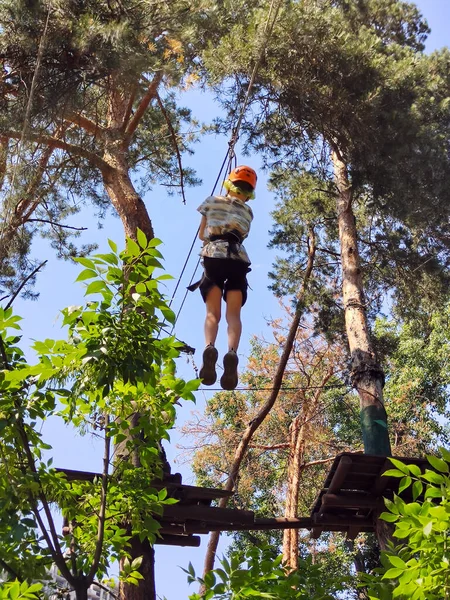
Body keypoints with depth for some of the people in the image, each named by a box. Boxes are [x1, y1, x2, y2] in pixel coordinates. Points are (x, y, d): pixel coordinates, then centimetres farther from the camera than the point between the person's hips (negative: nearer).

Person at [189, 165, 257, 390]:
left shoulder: (212, 202, 17)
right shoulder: (247, 212, 21)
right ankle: (232, 353, -34)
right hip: (238, 260, 1)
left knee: (212, 313, -8)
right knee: (234, 314, -8)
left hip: (214, 257, -1)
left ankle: (209, 348, -35)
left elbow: (201, 235, 25)